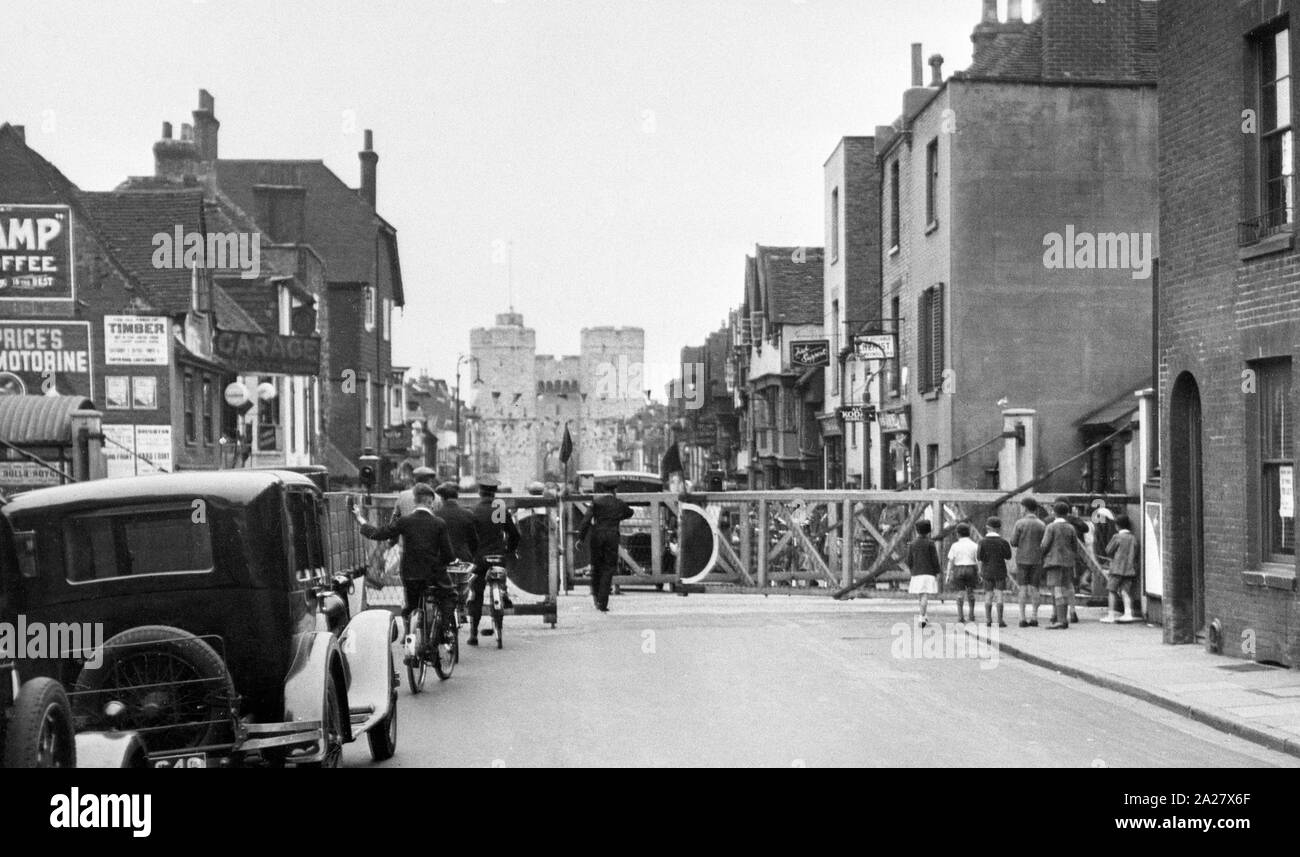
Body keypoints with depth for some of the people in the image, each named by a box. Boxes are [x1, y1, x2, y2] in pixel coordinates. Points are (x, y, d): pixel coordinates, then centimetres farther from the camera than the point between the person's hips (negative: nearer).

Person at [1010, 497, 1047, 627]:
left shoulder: (1020, 523, -5)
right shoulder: (1042, 525, 0)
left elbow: (1013, 542, -5)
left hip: (1022, 559, -1)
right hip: (1037, 559, 1)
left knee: (1023, 589, 1)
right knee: (1035, 588, 6)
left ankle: (1022, 618, -4)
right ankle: (1034, 617, 2)